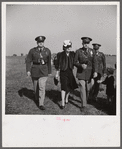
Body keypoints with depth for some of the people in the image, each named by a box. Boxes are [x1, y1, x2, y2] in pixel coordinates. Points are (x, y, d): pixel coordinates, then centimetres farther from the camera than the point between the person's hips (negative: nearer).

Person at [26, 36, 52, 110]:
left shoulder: (47, 51, -1)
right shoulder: (32, 51, -5)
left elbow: (49, 62, 8)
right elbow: (28, 61, -3)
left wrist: (49, 71, 13)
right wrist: (28, 70, -13)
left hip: (44, 71, -1)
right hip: (34, 70, 1)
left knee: (42, 87, -12)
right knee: (36, 86, 15)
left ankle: (41, 104, -8)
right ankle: (37, 98, 43)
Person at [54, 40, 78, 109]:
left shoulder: (73, 54, 1)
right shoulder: (60, 54, -4)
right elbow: (57, 64, 2)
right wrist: (57, 73, 4)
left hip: (70, 72, 3)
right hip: (63, 72, -3)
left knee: (69, 86, 13)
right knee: (64, 87, -12)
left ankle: (66, 98, 39)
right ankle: (63, 103, -10)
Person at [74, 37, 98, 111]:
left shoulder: (92, 51, 0)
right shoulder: (78, 51, -4)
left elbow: (94, 62, -3)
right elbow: (75, 62, -2)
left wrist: (95, 71, -16)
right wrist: (81, 65, -21)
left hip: (89, 72, 2)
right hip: (81, 72, -2)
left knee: (88, 88, 12)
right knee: (82, 88, -7)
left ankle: (86, 99, 39)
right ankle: (83, 105, 0)